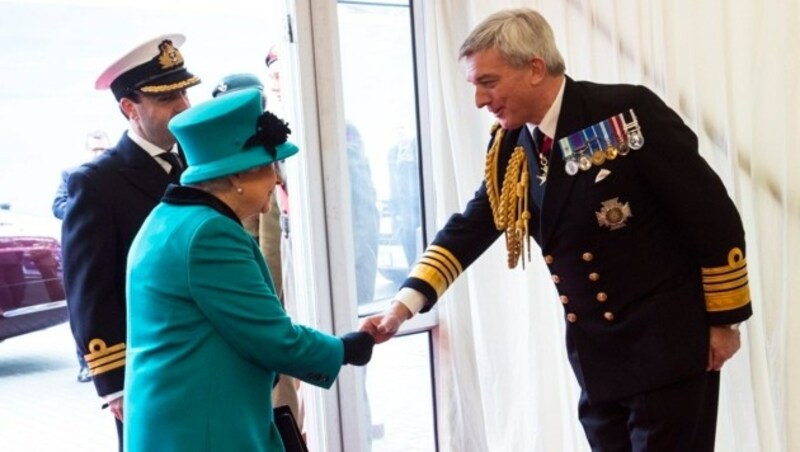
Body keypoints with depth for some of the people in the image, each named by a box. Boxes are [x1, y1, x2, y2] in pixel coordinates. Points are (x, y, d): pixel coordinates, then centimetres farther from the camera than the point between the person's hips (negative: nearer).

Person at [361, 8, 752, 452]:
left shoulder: (627, 113, -17)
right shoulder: (508, 146, 2)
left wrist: (724, 319, -9)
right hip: (594, 352, 6)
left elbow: (712, 215, -13)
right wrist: (404, 304, -7)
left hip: (667, 342, -6)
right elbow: (468, 228, 5)